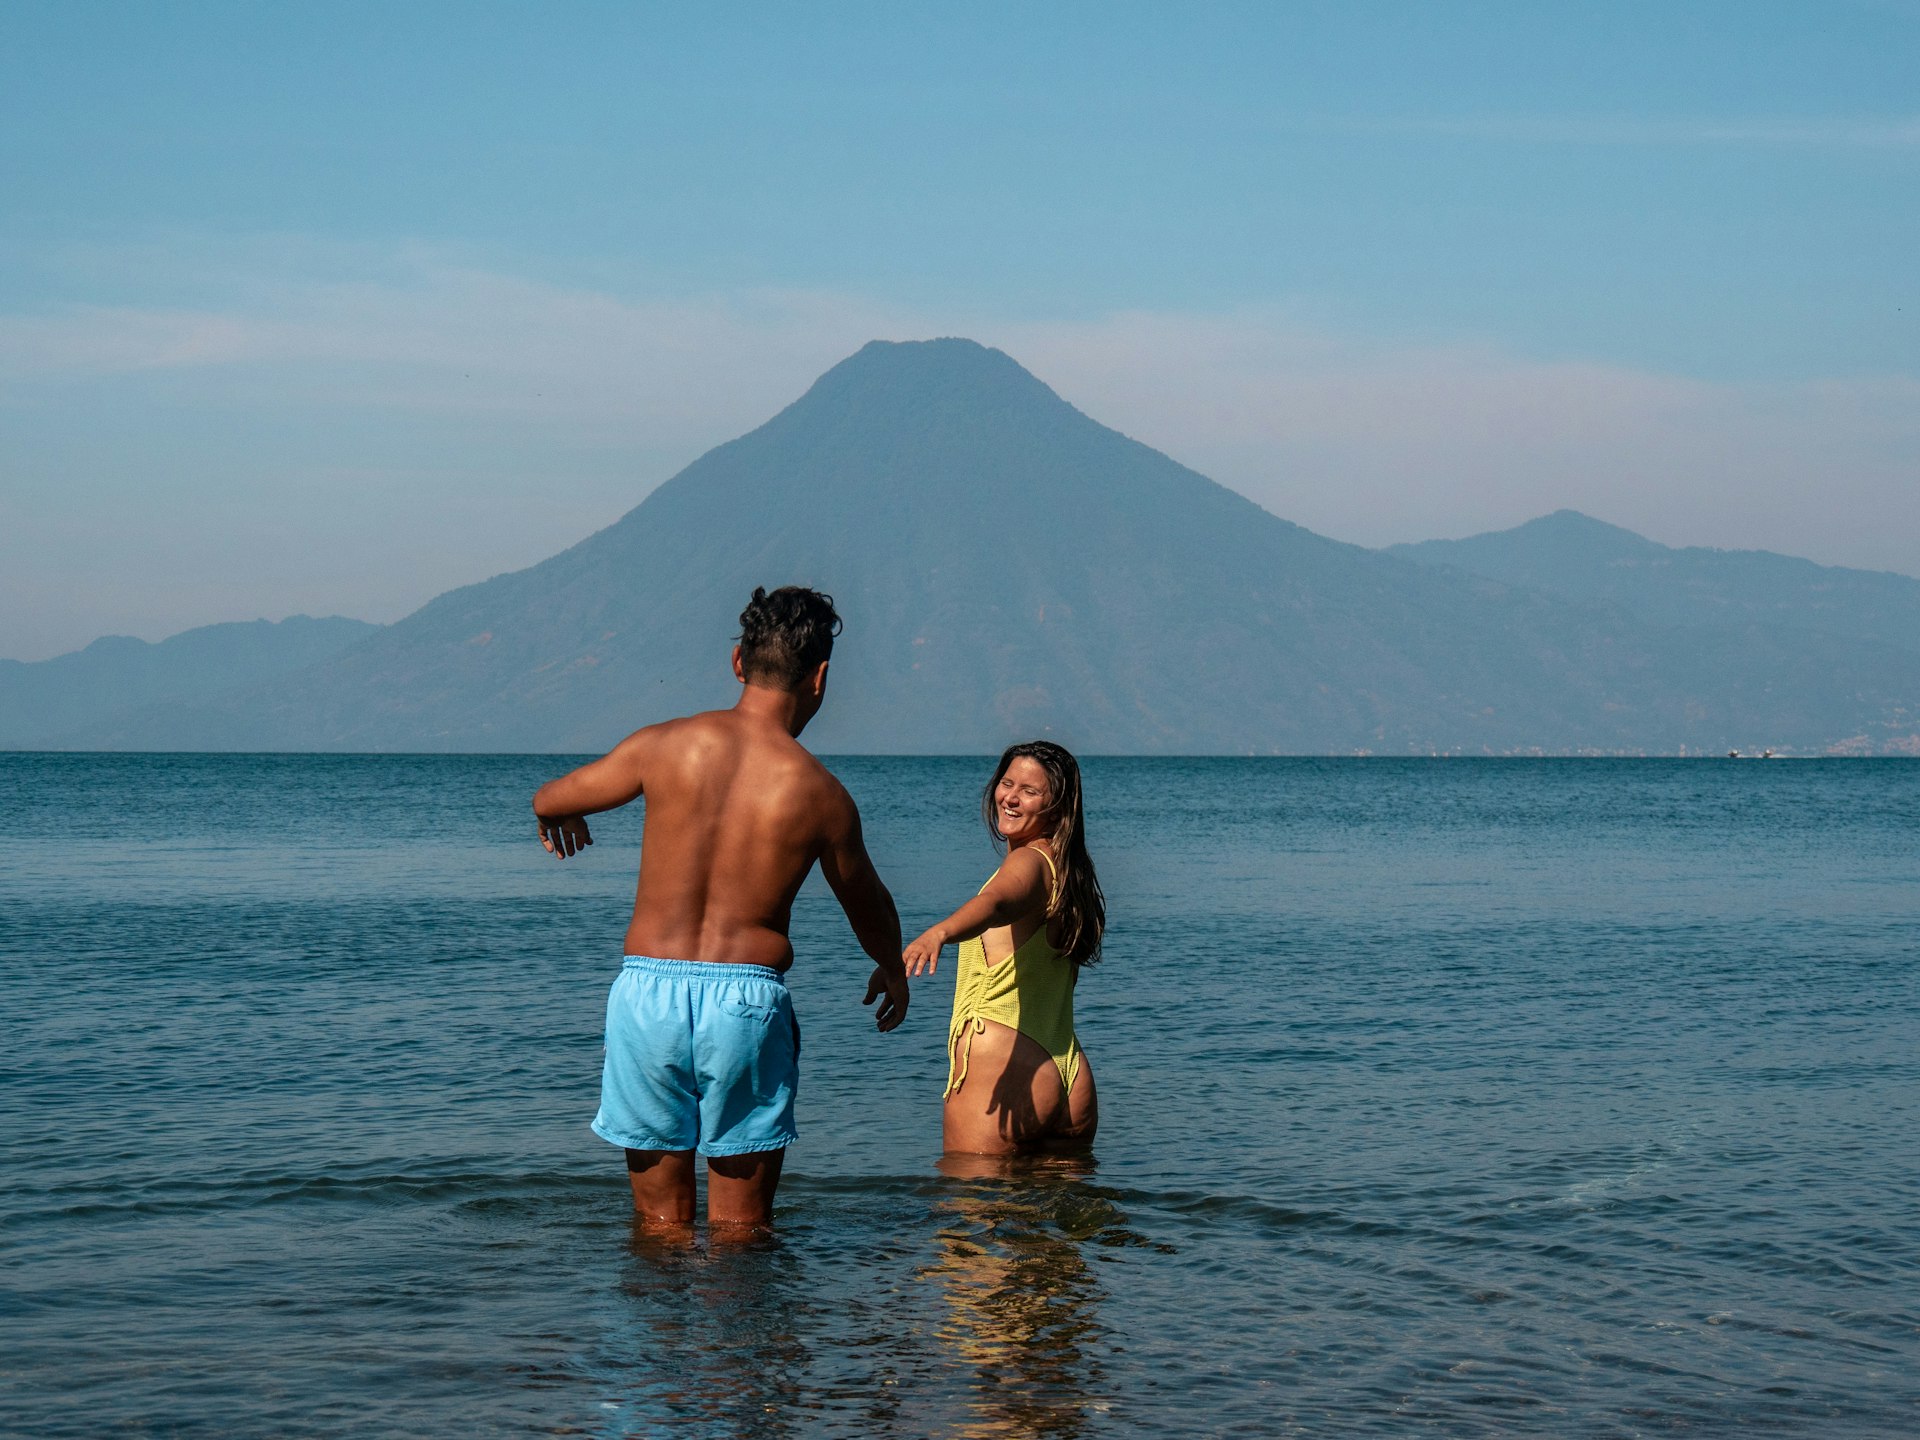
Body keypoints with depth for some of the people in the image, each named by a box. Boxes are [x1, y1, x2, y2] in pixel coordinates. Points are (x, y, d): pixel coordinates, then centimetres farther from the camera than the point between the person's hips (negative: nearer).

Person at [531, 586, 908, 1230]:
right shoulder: (820, 793, -3)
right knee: (740, 1230, 8)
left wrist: (558, 819, 41)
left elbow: (549, 801, 15)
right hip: (746, 999, -2)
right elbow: (867, 905, 16)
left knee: (660, 1222, 12)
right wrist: (891, 968, 38)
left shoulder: (665, 746, -2)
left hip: (647, 989, 2)